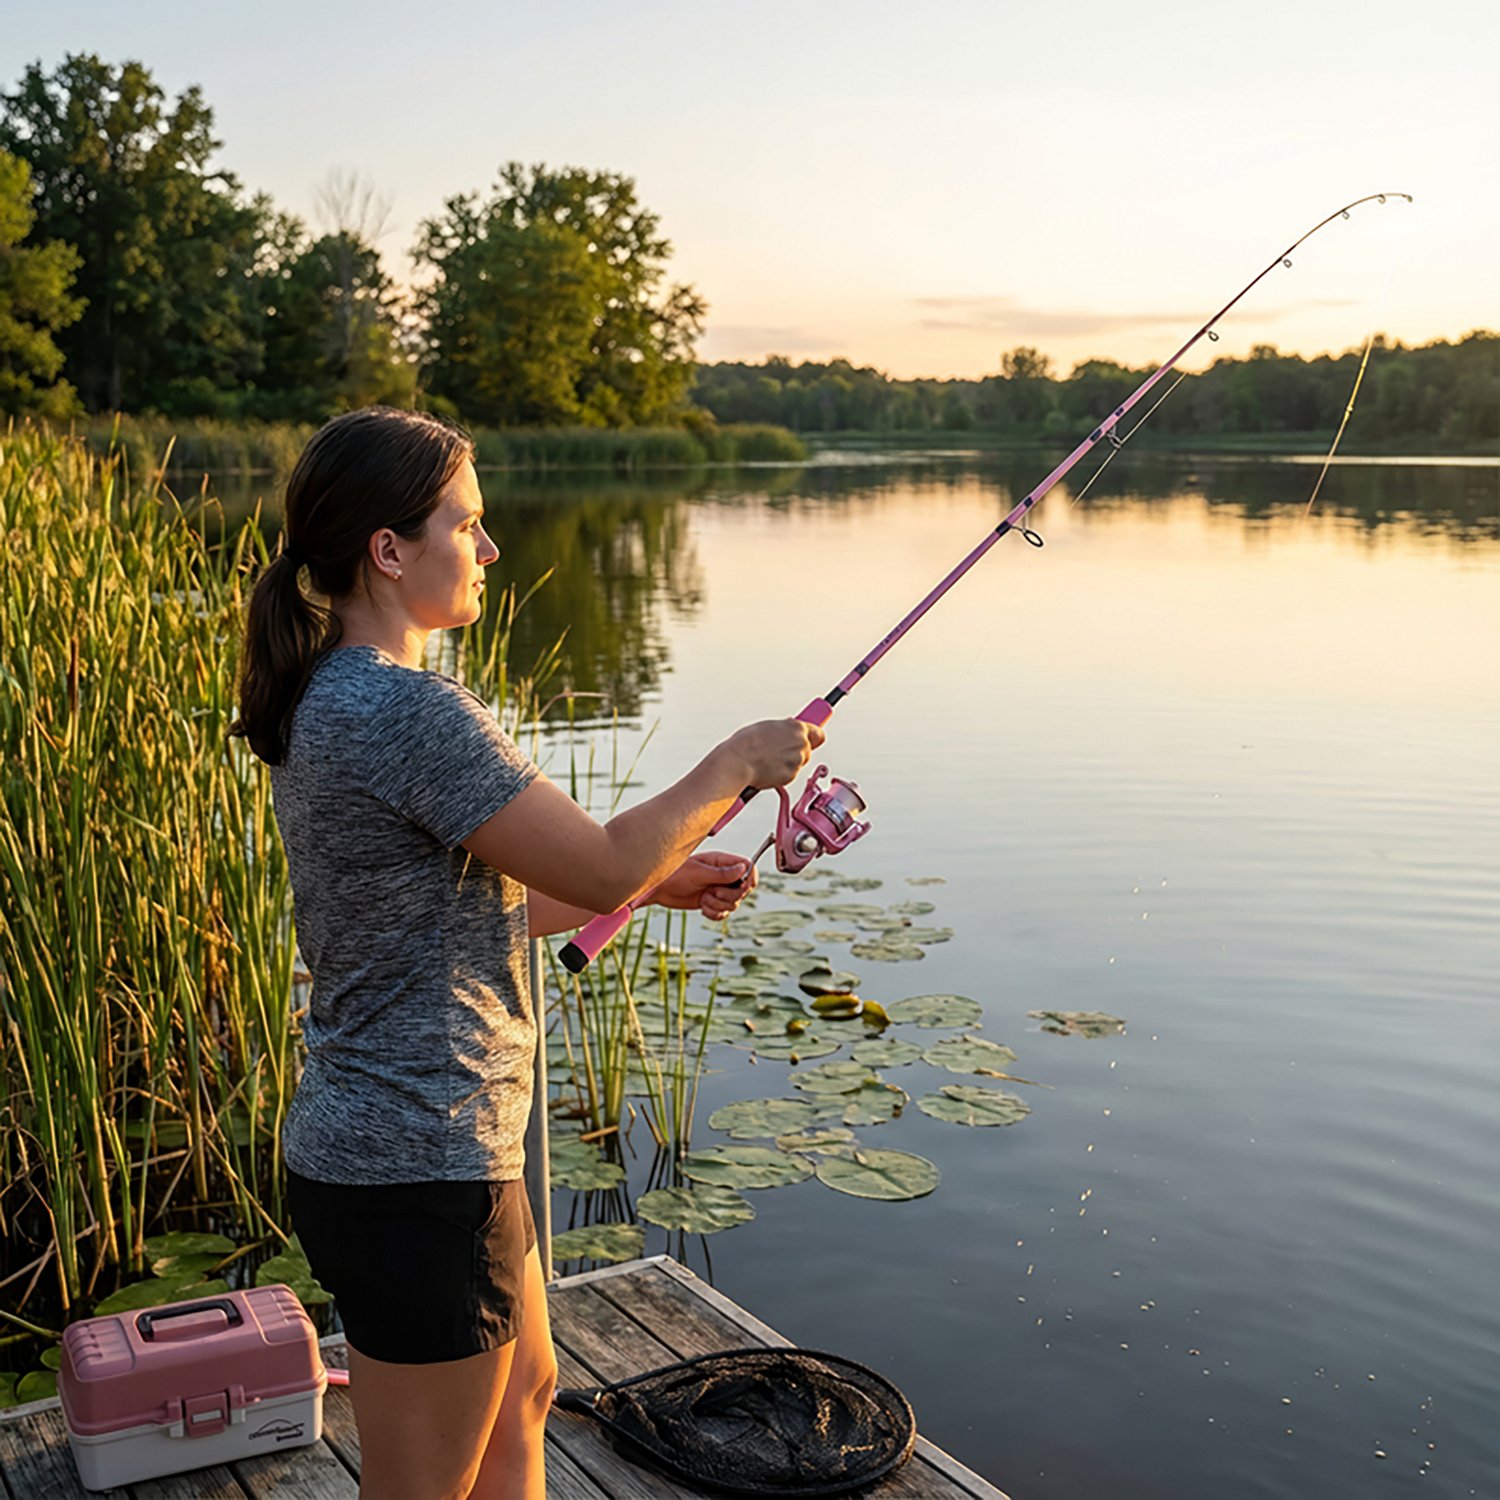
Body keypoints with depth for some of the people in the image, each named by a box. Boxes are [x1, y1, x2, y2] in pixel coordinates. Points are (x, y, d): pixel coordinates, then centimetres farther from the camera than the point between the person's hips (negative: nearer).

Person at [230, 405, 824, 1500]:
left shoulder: (326, 702, 8)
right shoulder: (409, 712, -24)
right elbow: (601, 868, -20)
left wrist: (658, 879, 13)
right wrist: (737, 765, -4)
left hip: (368, 1147, 10)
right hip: (419, 1167, -10)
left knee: (522, 1397, 27)